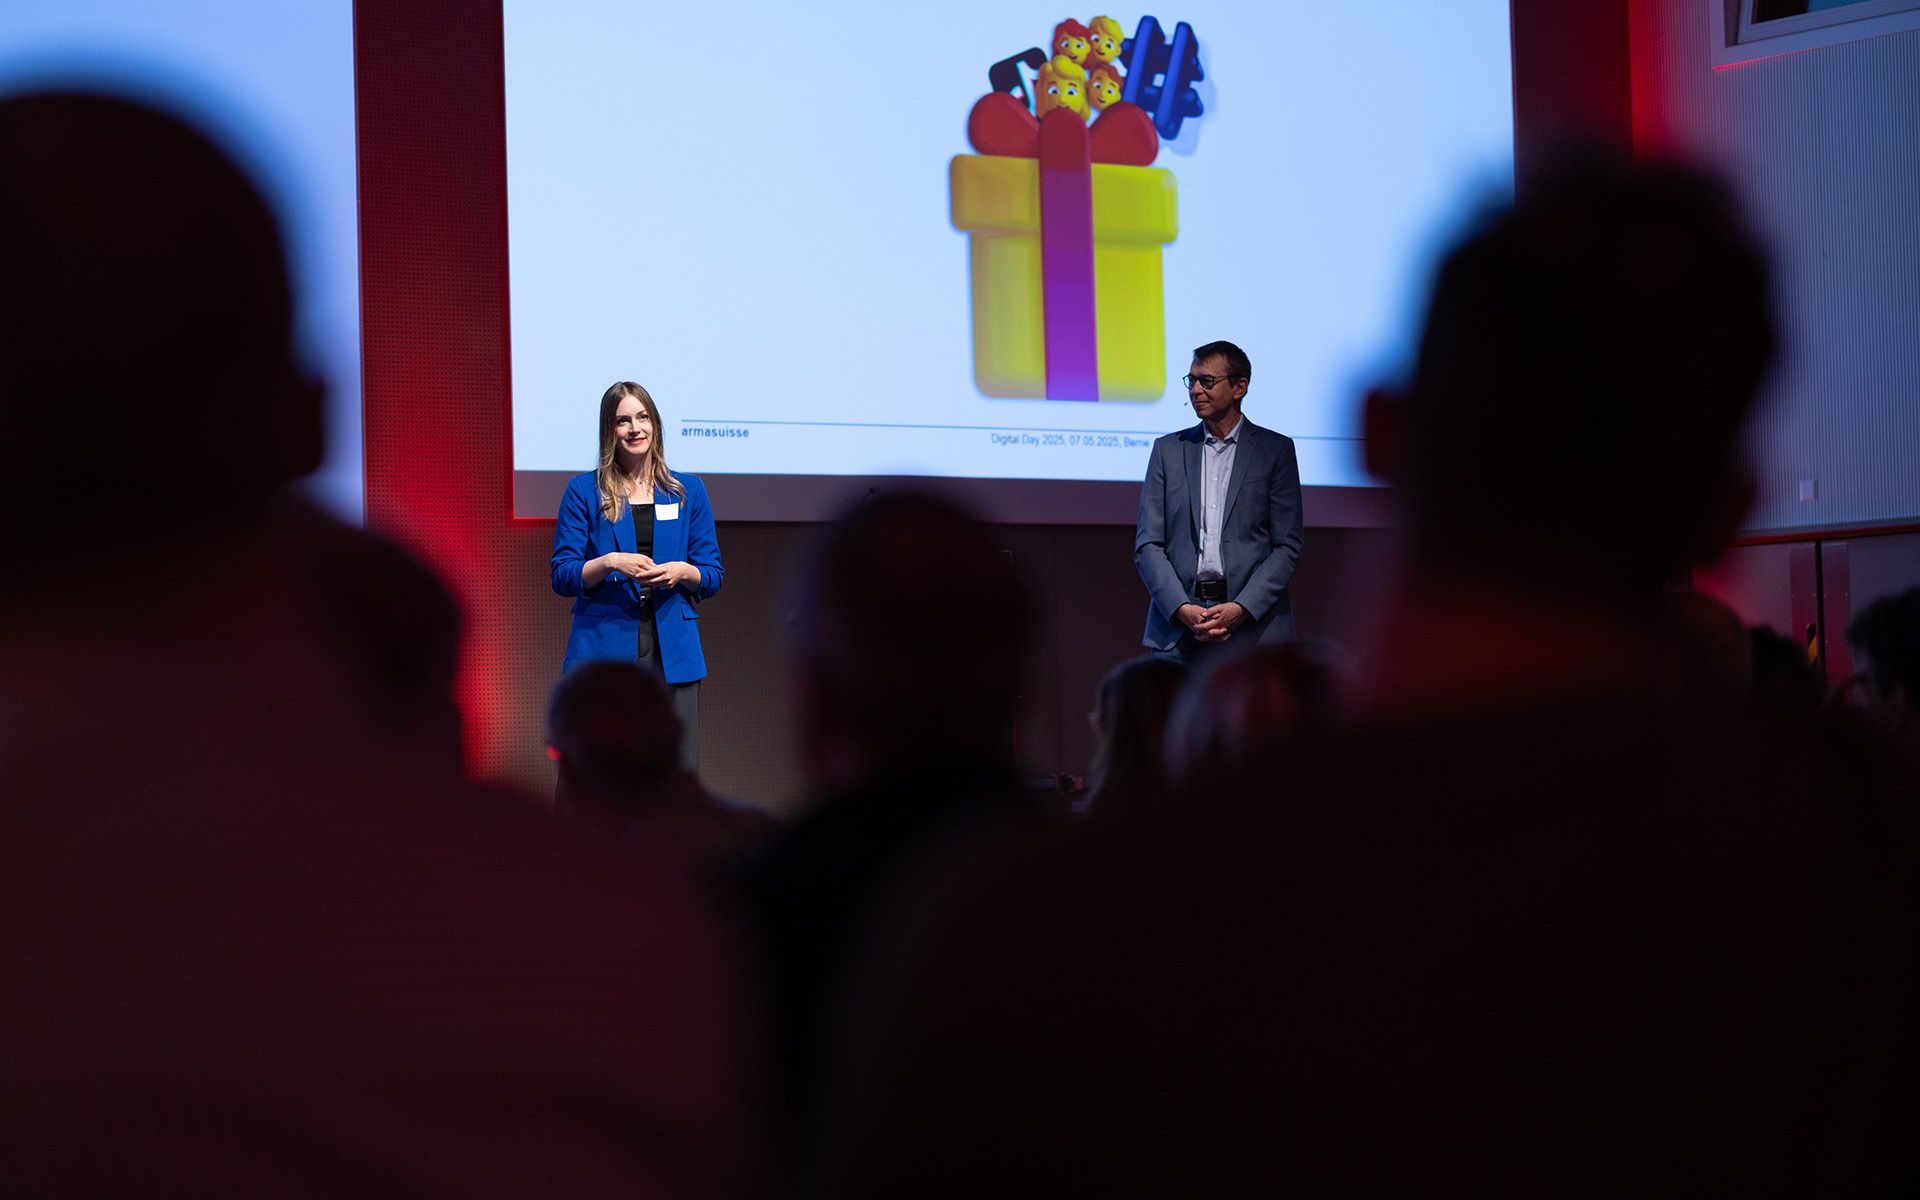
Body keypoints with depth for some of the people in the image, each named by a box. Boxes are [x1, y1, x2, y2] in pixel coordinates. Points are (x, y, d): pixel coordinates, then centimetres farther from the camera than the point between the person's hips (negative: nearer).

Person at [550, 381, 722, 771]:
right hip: (603, 647, -2)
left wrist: (681, 572, -9)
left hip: (672, 652, 2)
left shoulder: (689, 491, 12)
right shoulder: (584, 491, 5)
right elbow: (562, 577, 2)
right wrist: (611, 563, -15)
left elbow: (713, 575, 12)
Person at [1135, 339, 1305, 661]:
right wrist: (1182, 609, -8)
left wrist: (1242, 609, -11)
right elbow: (1148, 544, 8)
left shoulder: (1275, 450, 7)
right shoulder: (1169, 449, 13)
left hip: (1253, 626, -2)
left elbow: (1287, 546, 3)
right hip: (1176, 628, 2)